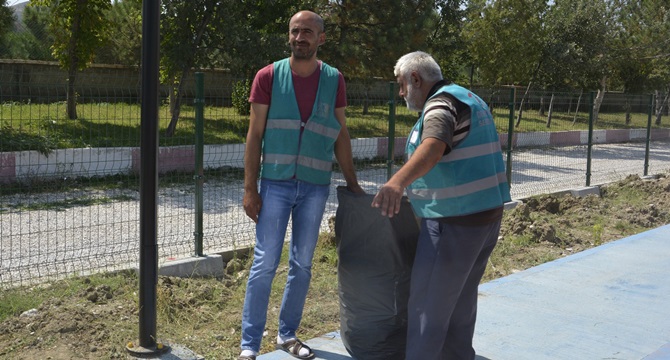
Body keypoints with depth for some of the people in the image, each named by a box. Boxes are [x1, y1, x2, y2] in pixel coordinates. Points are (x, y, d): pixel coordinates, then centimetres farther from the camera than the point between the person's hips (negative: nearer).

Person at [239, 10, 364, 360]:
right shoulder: (268, 76, -3)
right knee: (264, 264, -2)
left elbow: (340, 135, 9)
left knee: (302, 264, 10)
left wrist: (352, 183, 8)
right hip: (275, 184, -2)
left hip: (315, 187, 3)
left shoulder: (333, 80, 3)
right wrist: (250, 188, -7)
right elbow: (254, 135, -3)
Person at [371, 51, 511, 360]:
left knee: (428, 305, -4)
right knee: (462, 301, 19)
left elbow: (432, 147, -36)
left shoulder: (441, 103, -14)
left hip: (454, 221, -10)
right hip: (488, 214, 10)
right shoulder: (470, 99, 19)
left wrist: (398, 181, -53)